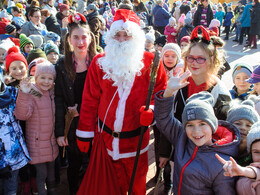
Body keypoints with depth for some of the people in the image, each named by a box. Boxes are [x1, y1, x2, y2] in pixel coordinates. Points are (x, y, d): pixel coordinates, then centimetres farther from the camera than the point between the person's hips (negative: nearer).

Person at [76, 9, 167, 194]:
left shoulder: (151, 62, -6)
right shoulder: (100, 62, -2)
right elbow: (90, 100, 0)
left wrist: (152, 111, -22)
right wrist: (85, 134, 2)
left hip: (136, 138, 0)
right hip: (106, 136, 1)